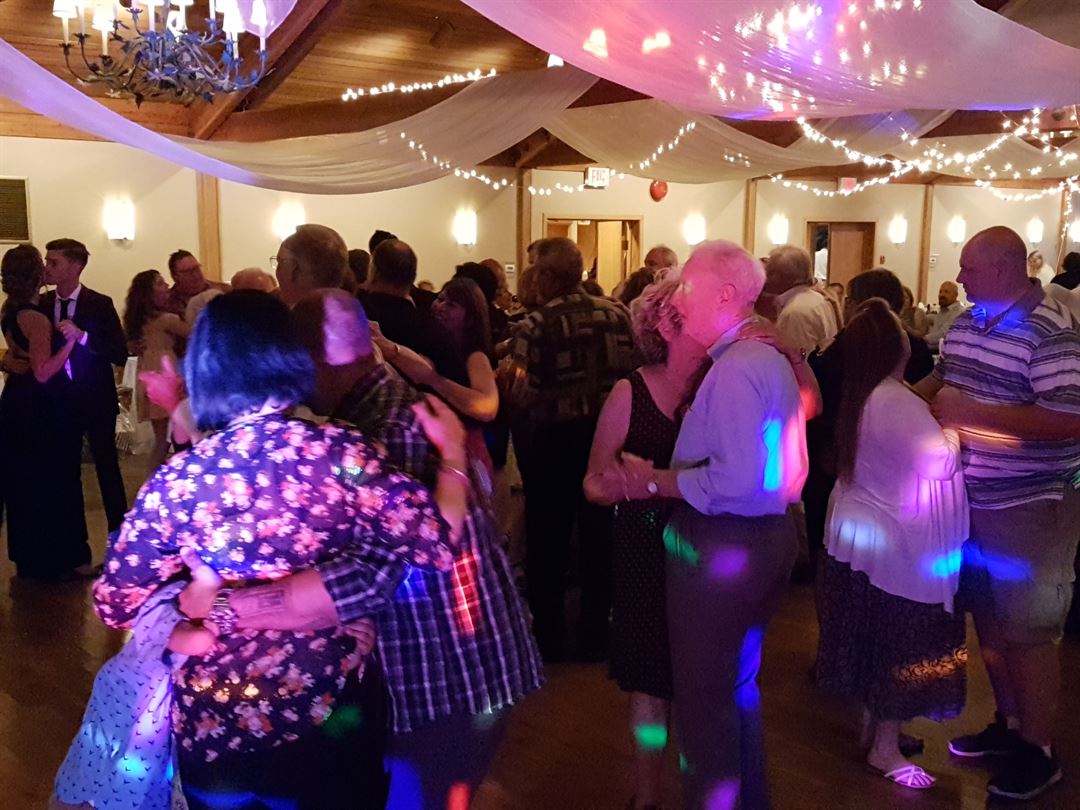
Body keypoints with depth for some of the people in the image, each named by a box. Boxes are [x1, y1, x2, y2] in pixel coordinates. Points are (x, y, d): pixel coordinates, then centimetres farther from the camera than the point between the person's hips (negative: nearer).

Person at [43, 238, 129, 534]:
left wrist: (82, 335, -26)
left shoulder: (100, 304, -9)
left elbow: (120, 354, -14)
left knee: (107, 468, 5)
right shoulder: (41, 304, 2)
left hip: (96, 400, -3)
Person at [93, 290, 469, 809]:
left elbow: (114, 607, -2)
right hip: (325, 718, -1)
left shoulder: (177, 480, -12)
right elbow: (439, 546, -17)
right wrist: (453, 451, -2)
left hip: (211, 729, 2)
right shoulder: (341, 452, -16)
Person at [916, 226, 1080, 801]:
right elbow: (941, 378, 21)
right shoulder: (967, 323, 6)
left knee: (1028, 630, 4)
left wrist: (972, 413, -27)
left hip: (1031, 506, -8)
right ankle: (1008, 723, 37)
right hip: (971, 499, 8)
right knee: (988, 618, 19)